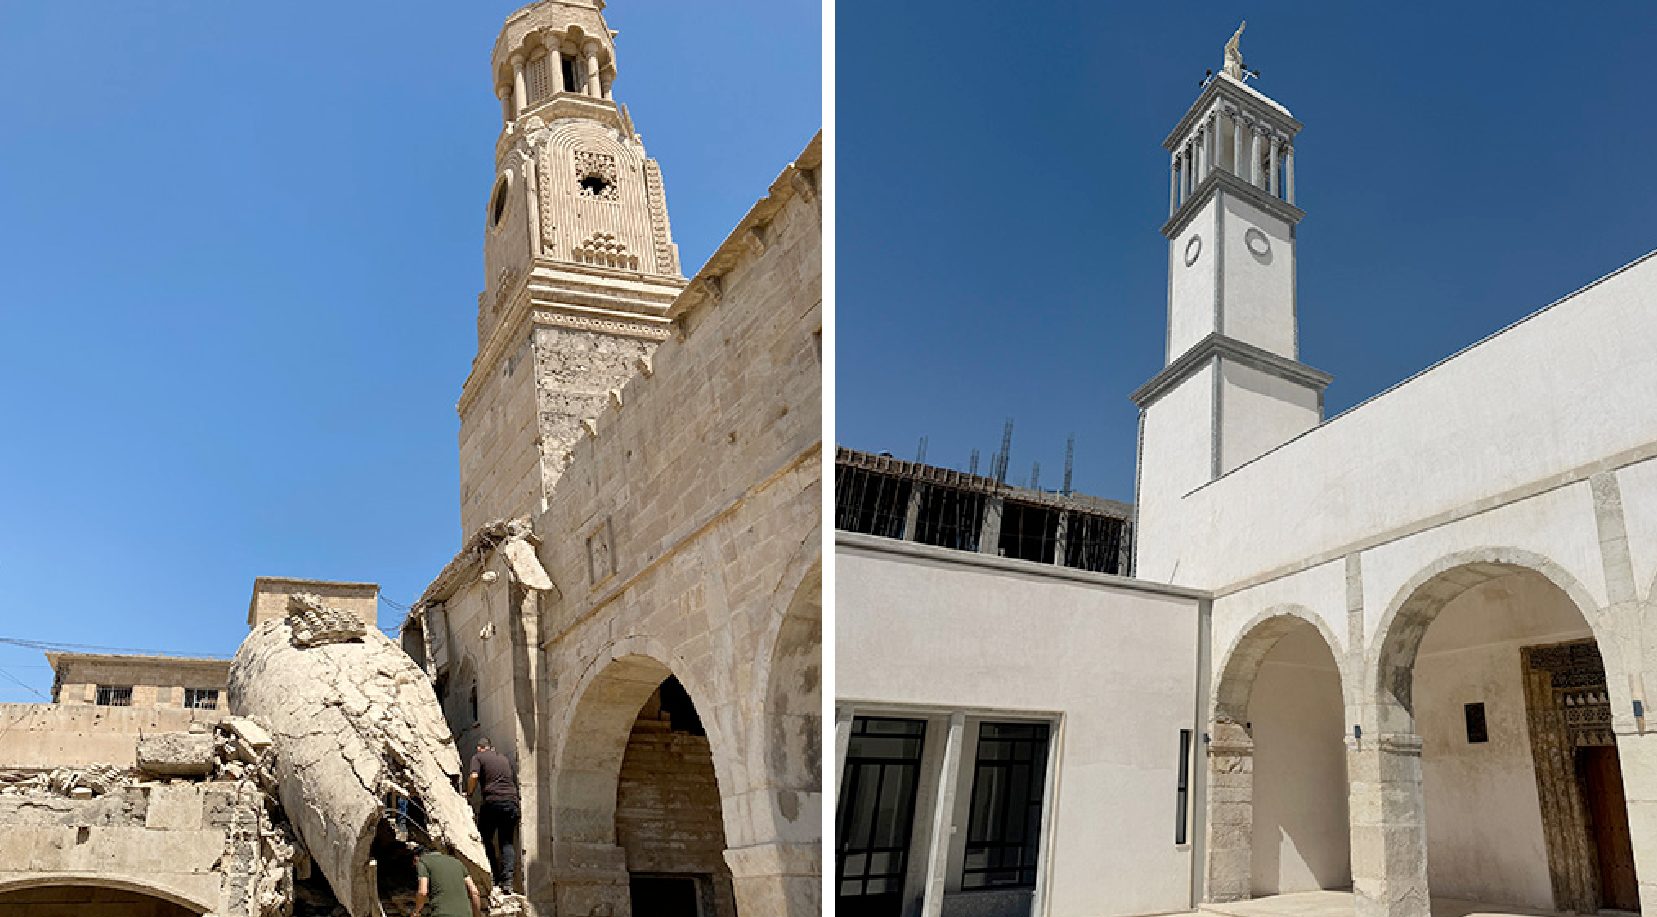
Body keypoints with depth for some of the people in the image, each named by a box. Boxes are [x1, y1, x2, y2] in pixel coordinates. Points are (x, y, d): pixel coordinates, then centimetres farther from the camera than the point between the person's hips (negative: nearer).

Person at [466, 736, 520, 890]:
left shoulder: (478, 757, 10)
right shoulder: (504, 758, 24)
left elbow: (474, 776, -8)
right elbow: (516, 782, 23)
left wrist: (468, 793, 6)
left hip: (492, 801, -4)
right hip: (512, 802, 4)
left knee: (486, 840, 9)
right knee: (507, 842, 8)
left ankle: (496, 880, 4)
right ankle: (507, 880, -7)